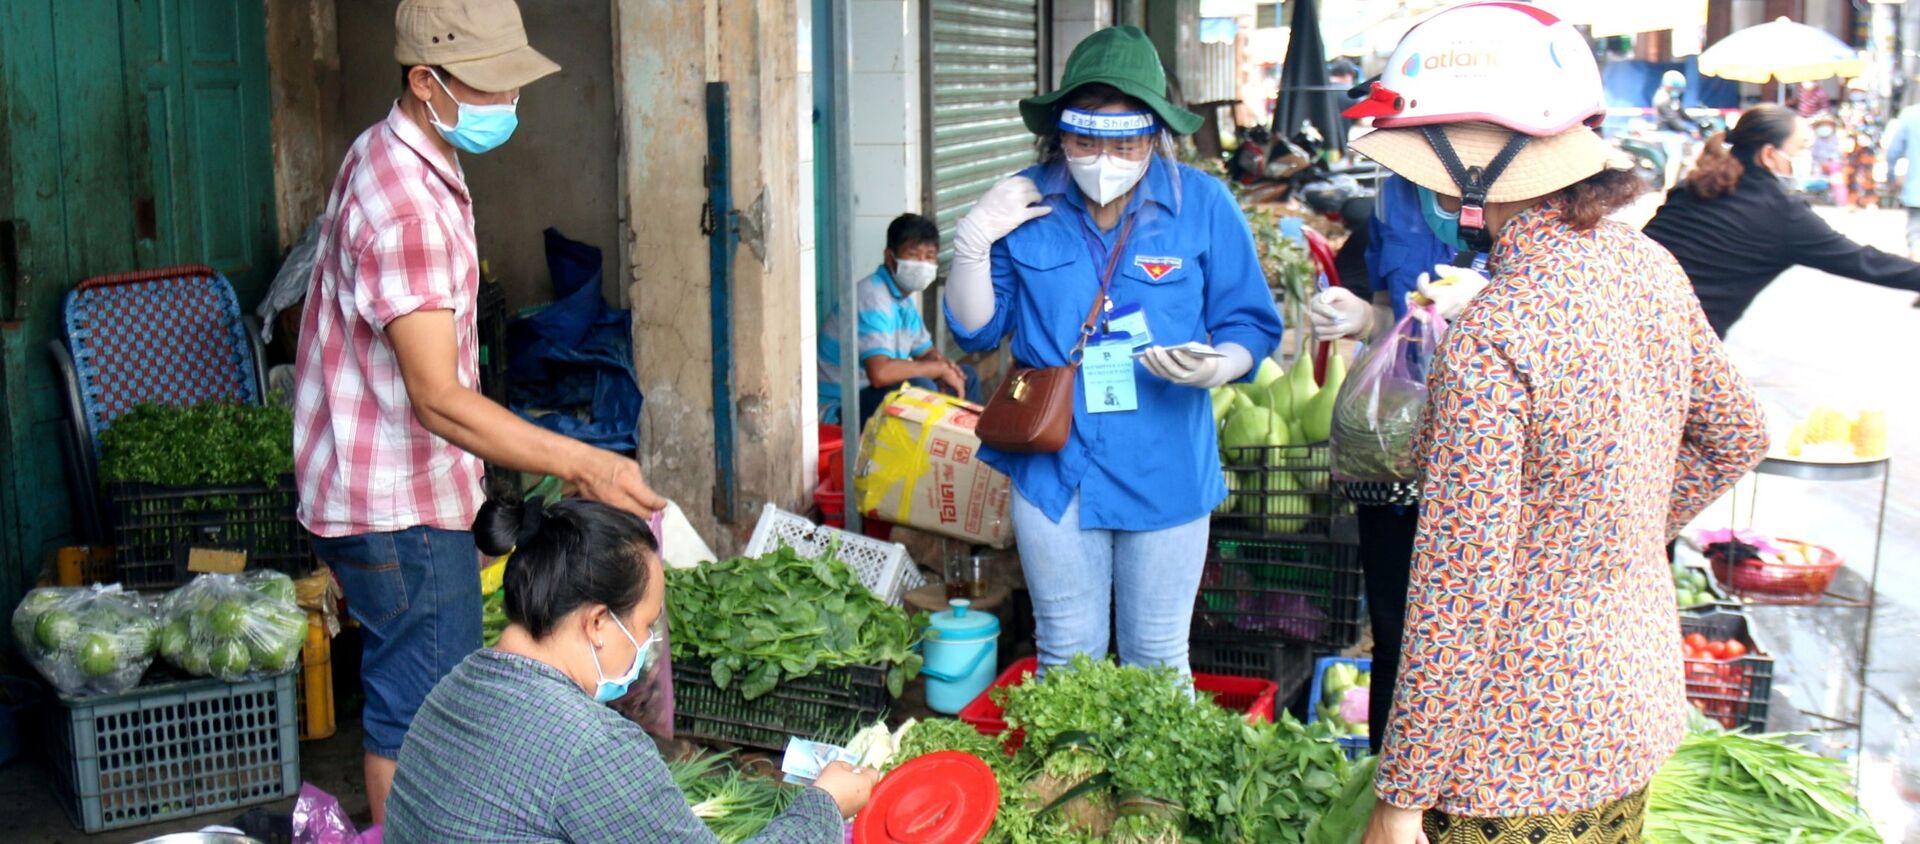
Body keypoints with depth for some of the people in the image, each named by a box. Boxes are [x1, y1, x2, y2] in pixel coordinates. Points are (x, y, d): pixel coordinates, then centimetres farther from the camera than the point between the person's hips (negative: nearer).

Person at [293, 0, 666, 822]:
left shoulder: (397, 160, 8)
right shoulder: (405, 211, -25)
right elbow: (439, 400, -29)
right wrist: (583, 463, -34)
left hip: (413, 492, 11)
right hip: (399, 509, -10)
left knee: (413, 701, 21)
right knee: (417, 721, 0)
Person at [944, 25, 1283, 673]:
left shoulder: (1202, 204, -6)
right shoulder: (1026, 205, -3)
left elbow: (1252, 327, -2)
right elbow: (976, 331, 2)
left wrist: (1217, 366, -23)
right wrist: (974, 241, -13)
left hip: (1165, 473, -1)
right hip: (1053, 467, 1)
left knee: (1158, 661, 14)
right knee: (1065, 657, 15)